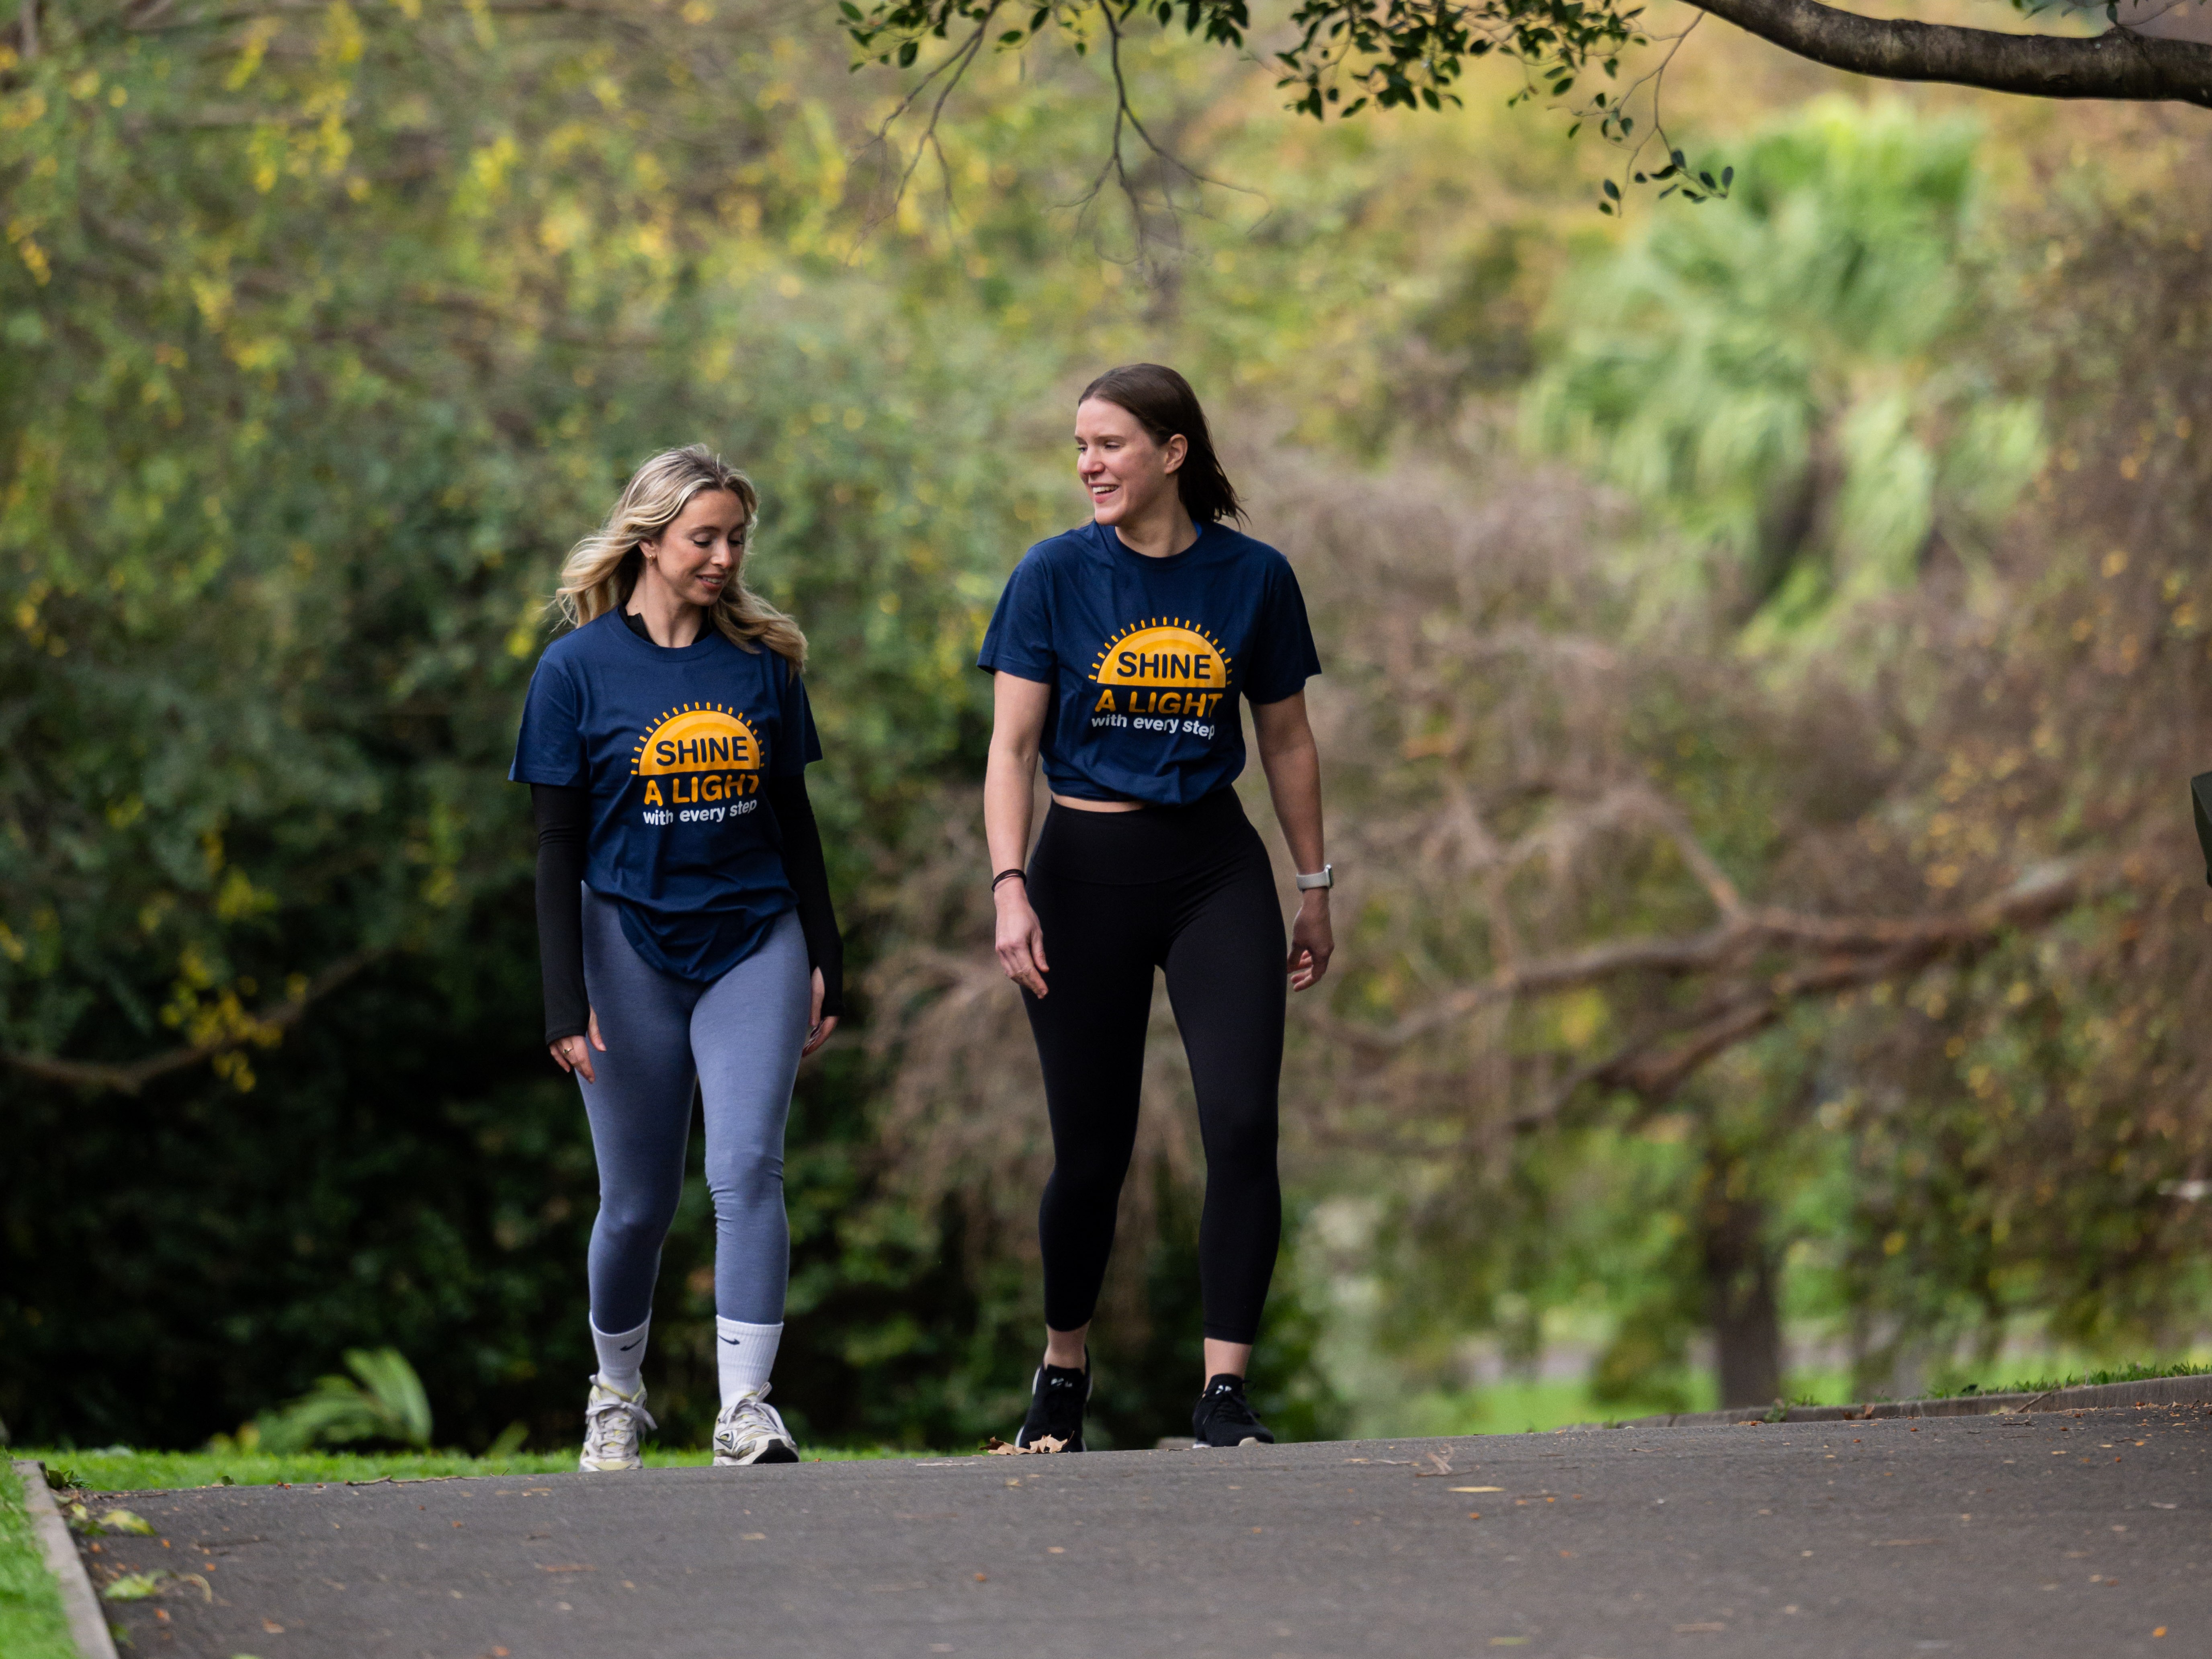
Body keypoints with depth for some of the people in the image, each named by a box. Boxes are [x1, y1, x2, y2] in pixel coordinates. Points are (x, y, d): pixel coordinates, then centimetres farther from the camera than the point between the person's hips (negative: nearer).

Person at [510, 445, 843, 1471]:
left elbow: (792, 819, 13)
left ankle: (746, 1409, -17)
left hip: (755, 942, 2)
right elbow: (557, 849, -4)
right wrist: (565, 1002, -10)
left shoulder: (762, 660, 6)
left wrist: (825, 961, 11)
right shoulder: (577, 669, -3)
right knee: (639, 1202, 5)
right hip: (631, 946, -2)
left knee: (747, 1170, -14)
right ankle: (616, 1393, 28)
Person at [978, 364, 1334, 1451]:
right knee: (1092, 1149, 5)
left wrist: (1315, 891, 14)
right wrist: (1010, 890, -15)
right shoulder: (1055, 576, -3)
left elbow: (1286, 741, 12)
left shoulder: (1252, 577, 1)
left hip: (1215, 869, 1)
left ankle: (1223, 1392, -9)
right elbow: (1011, 748, -4)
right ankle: (1062, 1372, 27)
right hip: (1086, 869, -1)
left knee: (1243, 1126, -14)